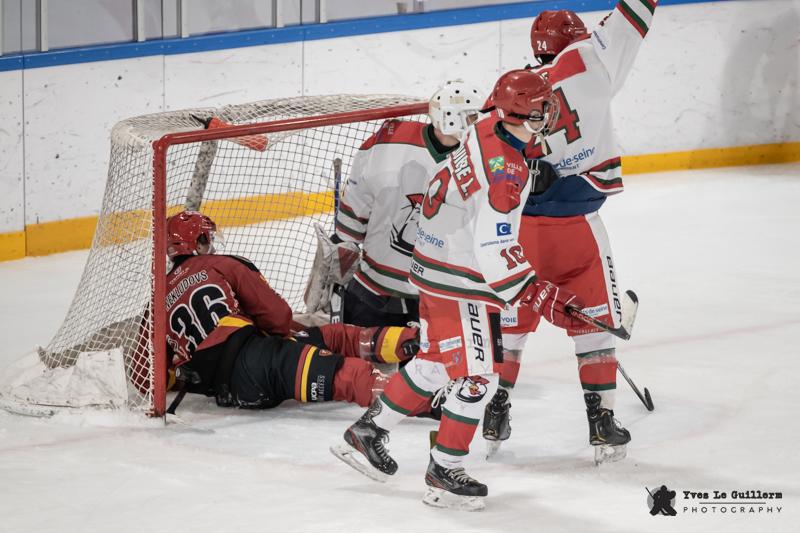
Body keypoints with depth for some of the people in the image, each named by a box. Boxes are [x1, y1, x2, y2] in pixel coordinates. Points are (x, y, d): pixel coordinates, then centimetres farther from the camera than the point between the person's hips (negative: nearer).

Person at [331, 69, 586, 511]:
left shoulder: (484, 131, 0)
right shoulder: (508, 172, -27)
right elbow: (495, 252, -29)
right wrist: (542, 297, -27)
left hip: (434, 265, 10)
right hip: (461, 283, -10)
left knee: (433, 363, 22)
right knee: (477, 377, 0)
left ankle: (365, 434, 32)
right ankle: (443, 475, 7)